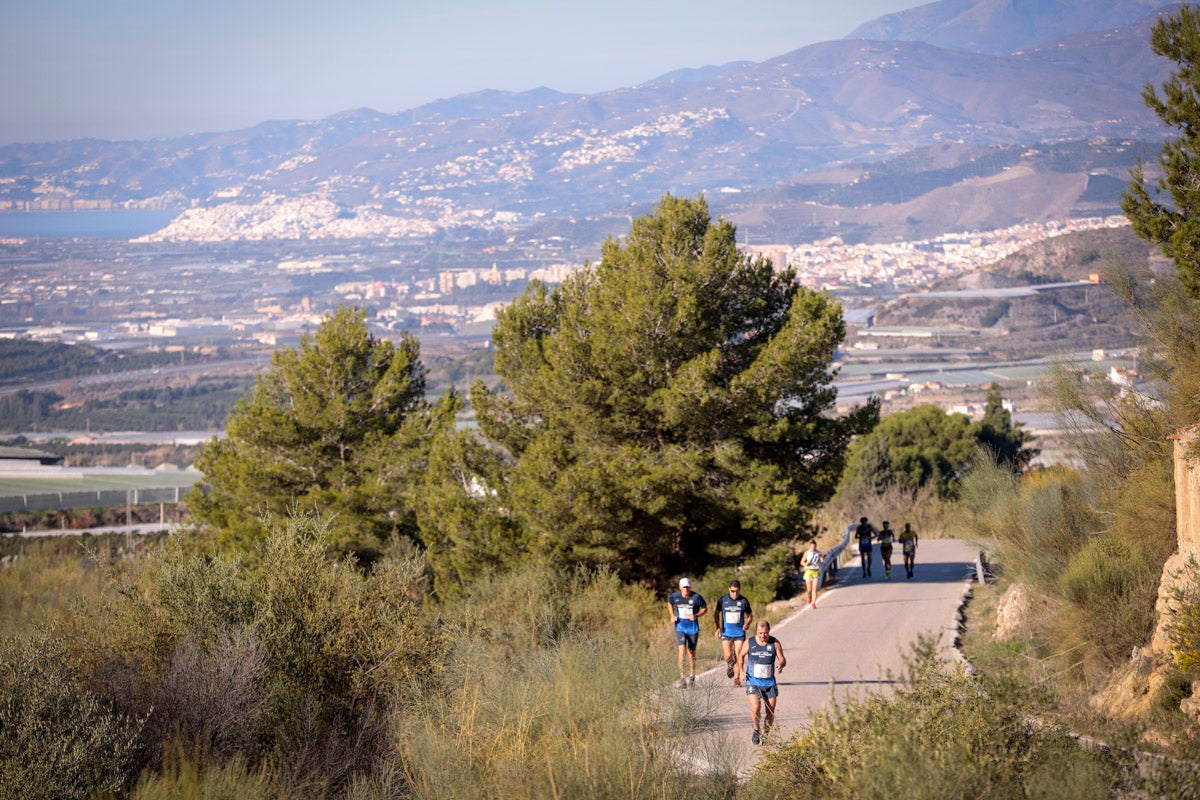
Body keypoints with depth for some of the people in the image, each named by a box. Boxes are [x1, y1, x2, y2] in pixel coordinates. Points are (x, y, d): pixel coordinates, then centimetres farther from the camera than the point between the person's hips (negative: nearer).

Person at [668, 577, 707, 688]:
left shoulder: (696, 597, -12)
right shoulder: (675, 596, -5)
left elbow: (704, 608, 1)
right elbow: (669, 603, 18)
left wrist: (696, 615, -16)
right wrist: (672, 616, 6)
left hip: (693, 626, 0)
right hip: (680, 626, 0)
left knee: (691, 651, 10)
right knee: (682, 650, -15)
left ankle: (692, 674, 31)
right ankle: (682, 676, -14)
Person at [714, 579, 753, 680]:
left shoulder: (744, 601, -2)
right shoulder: (723, 600, -2)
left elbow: (750, 615, 10)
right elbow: (717, 613, 11)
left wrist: (747, 623, -11)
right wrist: (718, 627, 0)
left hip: (739, 633, 0)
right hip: (726, 633, 0)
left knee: (738, 657, -5)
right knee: (728, 656, -9)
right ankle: (729, 665, 26)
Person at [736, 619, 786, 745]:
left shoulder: (775, 643, -6)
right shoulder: (749, 642, -5)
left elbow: (783, 660, -2)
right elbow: (741, 655, 12)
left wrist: (780, 665, -25)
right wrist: (741, 671, 2)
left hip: (769, 682, 1)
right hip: (753, 681, -1)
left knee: (771, 713, 4)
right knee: (756, 708, -20)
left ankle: (765, 734, 26)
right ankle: (756, 730, 7)